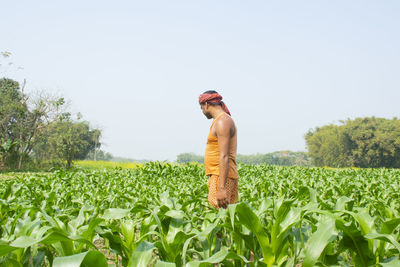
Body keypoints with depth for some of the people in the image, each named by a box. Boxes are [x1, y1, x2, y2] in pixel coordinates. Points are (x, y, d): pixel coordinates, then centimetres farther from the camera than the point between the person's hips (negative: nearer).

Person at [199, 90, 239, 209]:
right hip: (216, 176, 10)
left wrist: (221, 188, -26)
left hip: (222, 176, -10)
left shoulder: (222, 121, -12)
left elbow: (224, 157, -21)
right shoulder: (222, 120, 20)